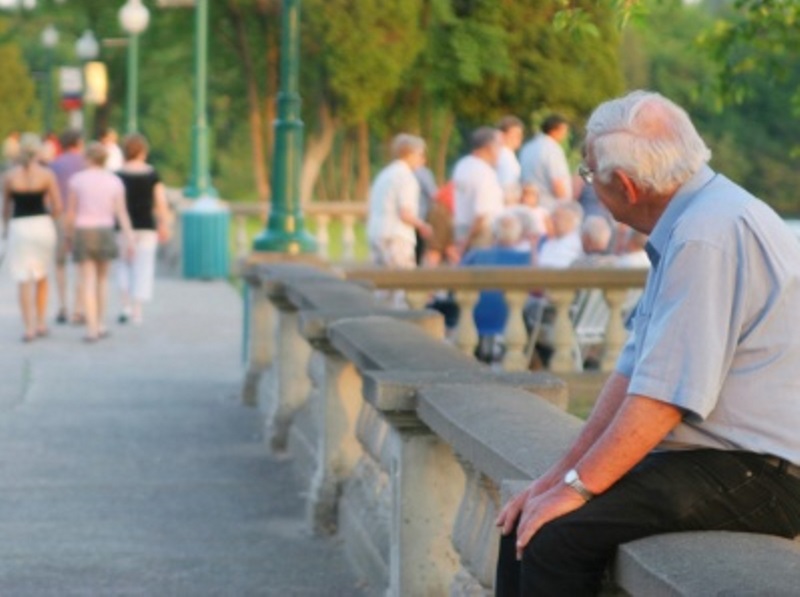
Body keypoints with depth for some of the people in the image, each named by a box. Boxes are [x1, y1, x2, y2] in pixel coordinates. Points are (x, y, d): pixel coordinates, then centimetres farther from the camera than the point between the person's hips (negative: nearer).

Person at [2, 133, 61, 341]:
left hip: (19, 227, -1)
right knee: (41, 276, 19)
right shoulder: (46, 175, -5)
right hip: (43, 226, 1)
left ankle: (29, 328, -3)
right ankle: (41, 323, 18)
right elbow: (58, 207, -6)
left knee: (24, 280, 2)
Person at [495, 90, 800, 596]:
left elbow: (665, 395, -23)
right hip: (720, 460, 10)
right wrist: (560, 474, 9)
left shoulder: (708, 235, -20)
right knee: (525, 522, 3)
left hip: (755, 477, -10)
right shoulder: (688, 225, 13)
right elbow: (634, 372, 15)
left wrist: (575, 487, -16)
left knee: (558, 535, -20)